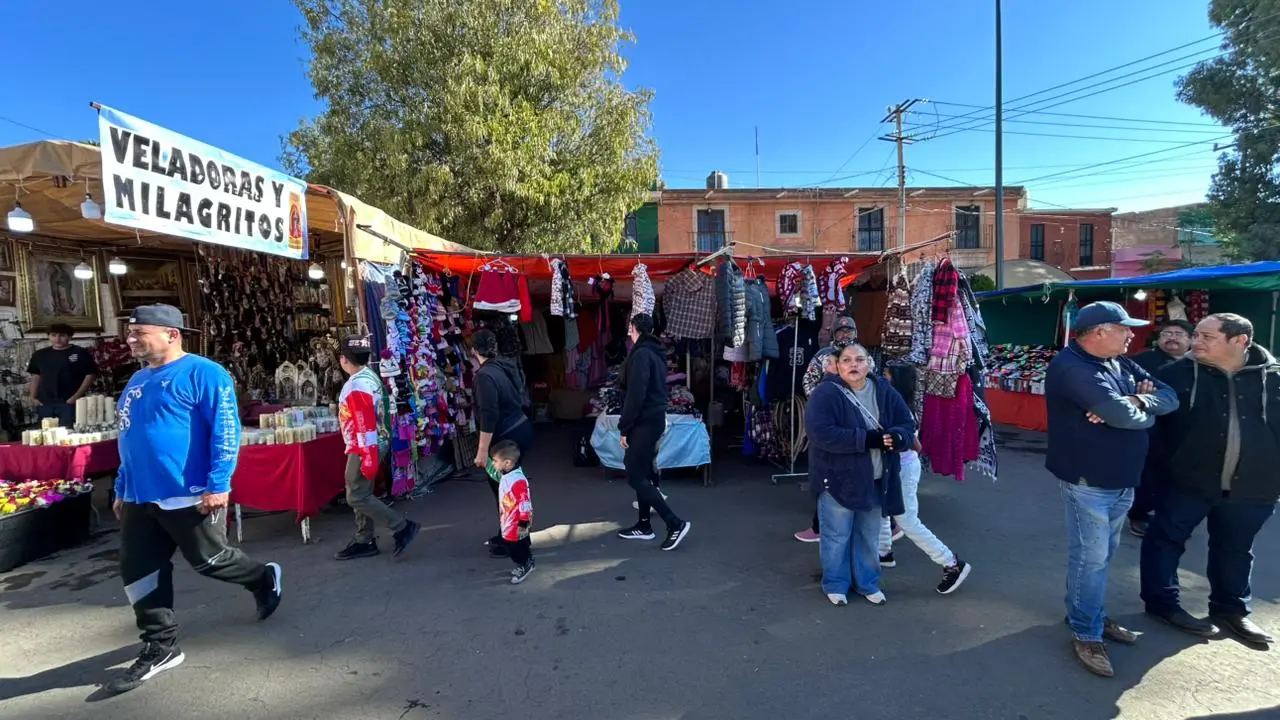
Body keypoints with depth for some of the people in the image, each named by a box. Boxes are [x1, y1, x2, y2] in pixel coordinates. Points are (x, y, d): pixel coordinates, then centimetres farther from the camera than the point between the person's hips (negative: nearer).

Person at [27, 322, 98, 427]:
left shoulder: (80, 353, -2)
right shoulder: (39, 355, 12)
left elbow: (90, 374, -5)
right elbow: (35, 376, 18)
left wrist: (76, 396, -11)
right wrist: (33, 397, 7)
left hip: (69, 403, -5)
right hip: (44, 403, 5)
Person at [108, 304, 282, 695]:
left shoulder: (202, 373, -12)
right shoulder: (137, 381, 15)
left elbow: (225, 431, -18)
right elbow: (131, 440, 24)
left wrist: (218, 485, -22)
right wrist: (122, 489, 22)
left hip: (189, 496, -8)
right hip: (140, 498, 8)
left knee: (209, 561, 3)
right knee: (139, 572, 9)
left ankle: (265, 579, 30)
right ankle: (160, 647, 22)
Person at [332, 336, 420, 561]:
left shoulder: (357, 386, -23)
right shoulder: (369, 376, 8)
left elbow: (366, 425, -25)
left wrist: (368, 456, -24)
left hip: (362, 449, -10)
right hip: (365, 448, 10)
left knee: (357, 497, -5)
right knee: (362, 494, 15)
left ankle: (403, 527, -3)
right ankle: (364, 541, 23)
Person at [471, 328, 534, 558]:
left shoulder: (485, 375, -20)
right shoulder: (506, 366, 4)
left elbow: (488, 416, -23)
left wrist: (482, 451, -19)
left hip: (507, 437, -9)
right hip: (520, 429, 9)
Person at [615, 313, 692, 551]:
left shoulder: (641, 354, -16)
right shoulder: (656, 353, 13)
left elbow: (635, 395, -21)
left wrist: (624, 428, -16)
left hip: (644, 422, -10)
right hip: (655, 419, 10)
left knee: (636, 477, -5)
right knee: (643, 472, 16)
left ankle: (675, 523, -7)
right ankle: (644, 525, 24)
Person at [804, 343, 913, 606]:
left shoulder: (884, 391, 2)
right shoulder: (826, 393, -16)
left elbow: (908, 423, 5)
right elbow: (820, 432, -27)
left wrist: (896, 436, -20)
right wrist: (867, 439, -29)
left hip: (876, 481, 5)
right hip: (838, 479, -5)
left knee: (869, 537, 20)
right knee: (837, 537, 8)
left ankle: (867, 583, 39)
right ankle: (835, 585, 28)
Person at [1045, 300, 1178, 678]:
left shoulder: (1120, 363, 9)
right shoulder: (1071, 367, -21)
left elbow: (1170, 397, 4)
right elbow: (1123, 415, -28)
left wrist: (1134, 401, -17)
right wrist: (1144, 410, -5)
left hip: (1121, 478, 9)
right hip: (1088, 480, -9)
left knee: (1102, 554, 19)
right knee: (1091, 557, -1)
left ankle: (1090, 615, 35)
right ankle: (1087, 635, 12)